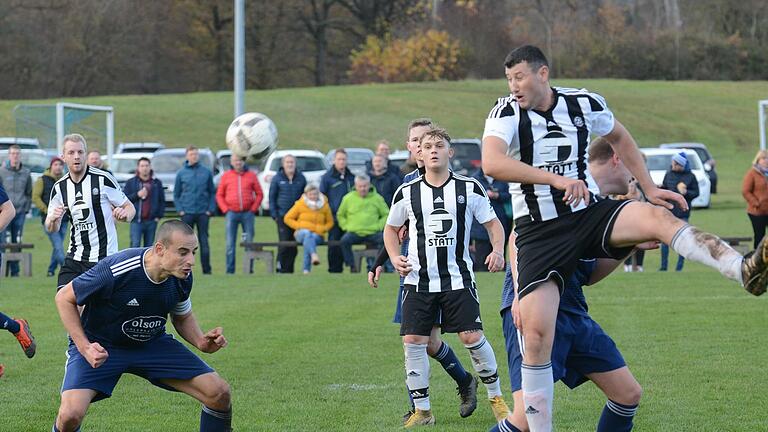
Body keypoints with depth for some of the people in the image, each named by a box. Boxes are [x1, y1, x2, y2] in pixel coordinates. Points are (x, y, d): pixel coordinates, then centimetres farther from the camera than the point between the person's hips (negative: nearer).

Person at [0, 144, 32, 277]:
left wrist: (26, 208, 6)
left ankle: (15, 270, 11)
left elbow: (29, 193, 14)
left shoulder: (26, 173, 7)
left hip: (20, 212, 3)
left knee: (17, 243, 6)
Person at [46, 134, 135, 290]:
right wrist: (53, 219, -14)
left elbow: (129, 207, -2)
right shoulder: (60, 187, 5)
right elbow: (51, 228, 11)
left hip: (104, 258, -4)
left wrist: (125, 215, -26)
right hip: (75, 258, 4)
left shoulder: (103, 179, -9)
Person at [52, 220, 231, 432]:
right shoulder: (115, 271, -31)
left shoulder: (182, 276, -13)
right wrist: (85, 348, -23)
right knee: (71, 414, -28)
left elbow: (182, 316, 10)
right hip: (100, 345, -5)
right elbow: (64, 298, -15)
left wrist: (200, 341, -11)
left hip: (153, 343, 5)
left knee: (219, 393, -10)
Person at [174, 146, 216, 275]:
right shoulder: (181, 173, 5)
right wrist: (180, 210, -3)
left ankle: (206, 269, 2)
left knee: (204, 241, 0)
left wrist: (210, 209, -2)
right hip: (187, 213, 0)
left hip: (203, 213, 0)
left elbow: (212, 192, 9)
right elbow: (176, 194, 9)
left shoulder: (206, 172, 6)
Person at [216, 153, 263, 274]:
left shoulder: (251, 175, 7)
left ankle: (249, 269, 6)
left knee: (249, 242, 1)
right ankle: (230, 270, 1)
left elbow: (259, 194, 8)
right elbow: (219, 195, 8)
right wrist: (225, 210, -3)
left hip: (248, 213, 0)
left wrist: (254, 209, -2)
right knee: (230, 244, -1)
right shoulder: (226, 176, 7)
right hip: (232, 213, 0)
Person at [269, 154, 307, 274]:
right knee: (284, 243, -9)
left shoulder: (301, 178, 8)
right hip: (282, 216, -3)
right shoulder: (277, 178, 2)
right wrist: (274, 214, -3)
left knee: (294, 245, 5)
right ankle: (281, 269, -3)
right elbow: (272, 197, 4)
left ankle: (289, 269, 13)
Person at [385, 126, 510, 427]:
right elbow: (391, 228, 18)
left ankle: (496, 397, 12)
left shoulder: (469, 189, 0)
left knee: (472, 337, -9)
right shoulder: (407, 193, 4)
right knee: (413, 341, -5)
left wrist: (498, 250, -12)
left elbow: (493, 223, 7)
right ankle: (422, 410, 6)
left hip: (458, 278, -2)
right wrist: (395, 257, 0)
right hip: (419, 280, 2)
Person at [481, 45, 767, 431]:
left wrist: (649, 188, 17)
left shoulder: (584, 104, 2)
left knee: (657, 216, -28)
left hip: (590, 215, 1)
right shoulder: (506, 114, -7)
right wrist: (556, 178, -33)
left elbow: (619, 138, 24)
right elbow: (491, 163, -28)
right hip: (539, 234, -1)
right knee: (536, 333, -15)